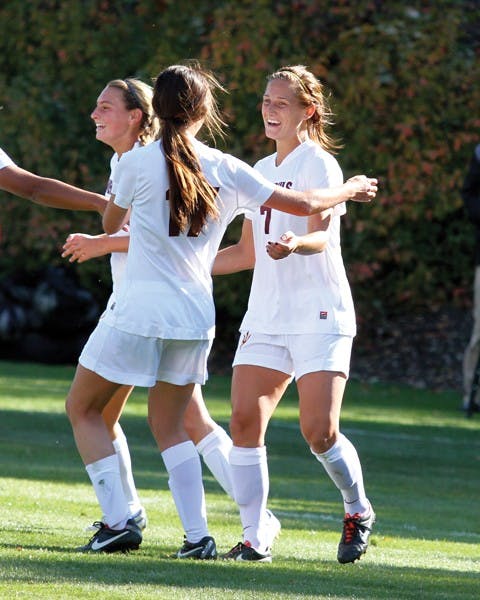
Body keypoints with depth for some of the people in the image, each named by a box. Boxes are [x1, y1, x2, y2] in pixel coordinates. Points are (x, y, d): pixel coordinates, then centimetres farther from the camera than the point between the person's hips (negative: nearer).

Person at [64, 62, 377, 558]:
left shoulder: (136, 163, -7)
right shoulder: (226, 170, 1)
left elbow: (110, 225, 10)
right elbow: (302, 204, 6)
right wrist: (351, 190, 24)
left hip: (139, 309, -4)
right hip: (195, 316, 4)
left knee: (83, 408, 12)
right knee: (168, 425, 17)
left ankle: (117, 522, 1)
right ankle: (197, 535, 3)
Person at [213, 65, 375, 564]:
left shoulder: (318, 164, -6)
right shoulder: (261, 171, 17)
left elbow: (321, 234, -22)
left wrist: (297, 243, -44)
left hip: (319, 317, -7)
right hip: (265, 317, 7)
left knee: (319, 432, -14)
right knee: (245, 422, -9)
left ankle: (358, 511, 13)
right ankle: (255, 537, -4)